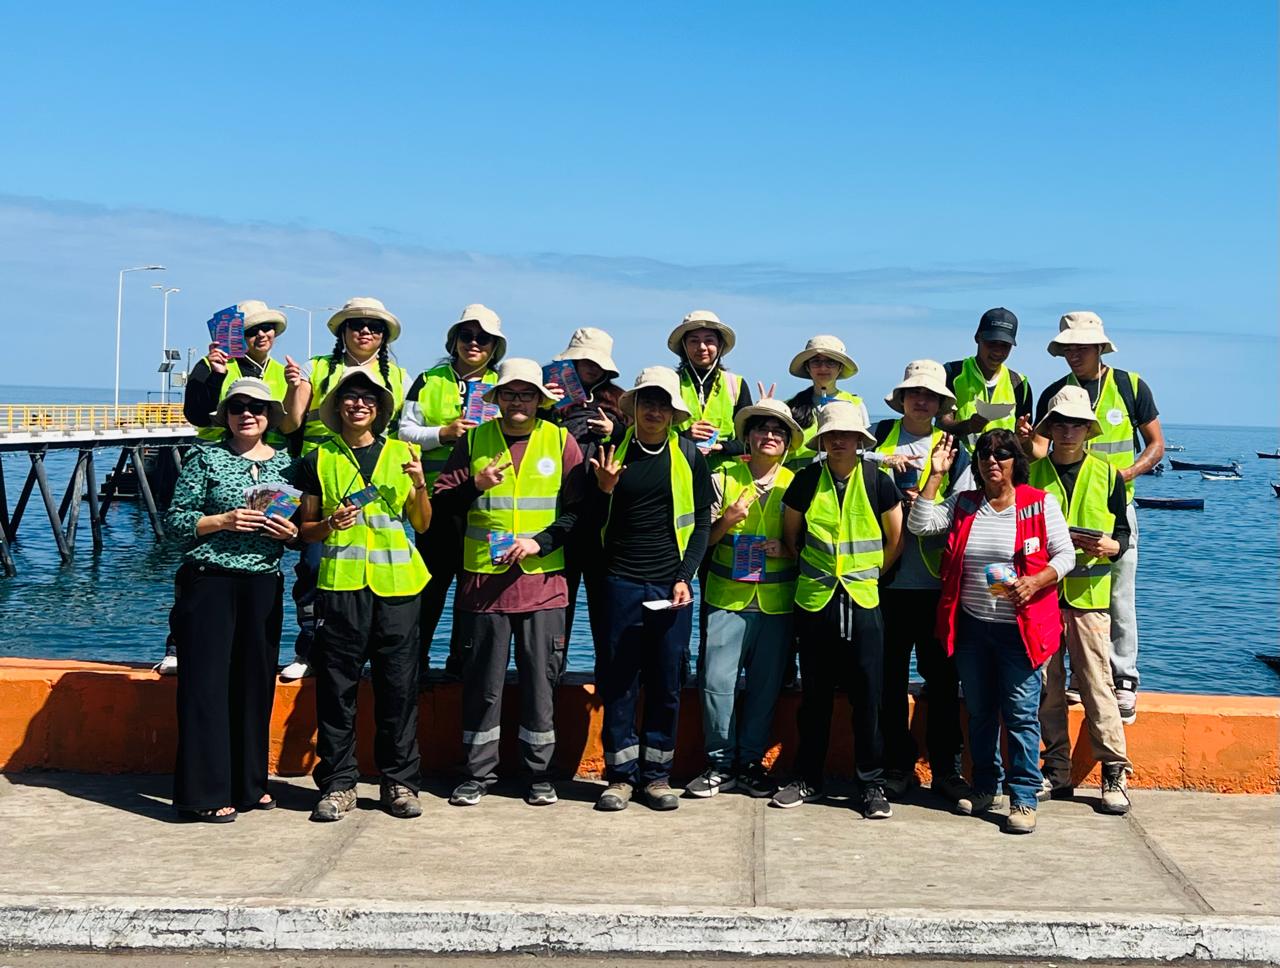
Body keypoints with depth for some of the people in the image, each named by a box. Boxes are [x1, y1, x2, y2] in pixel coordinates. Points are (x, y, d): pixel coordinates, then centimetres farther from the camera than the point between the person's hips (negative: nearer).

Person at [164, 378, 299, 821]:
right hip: (210, 581, -3)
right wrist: (223, 521, -15)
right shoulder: (207, 459, 1)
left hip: (264, 585, 4)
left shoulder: (285, 463, 11)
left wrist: (291, 531, -5)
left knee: (256, 681, 8)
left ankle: (249, 782, 20)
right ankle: (205, 792, 0)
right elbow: (175, 518, -2)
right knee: (207, 682, -4)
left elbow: (303, 524, 16)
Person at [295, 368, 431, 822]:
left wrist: (420, 485, -4)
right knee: (336, 685, 0)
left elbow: (422, 524, 13)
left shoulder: (401, 453, 13)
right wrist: (330, 524, -10)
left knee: (399, 685, 2)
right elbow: (306, 529, 10)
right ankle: (338, 783, 8)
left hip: (396, 583, 1)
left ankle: (399, 782, 11)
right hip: (339, 582, -1)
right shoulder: (319, 459, 9)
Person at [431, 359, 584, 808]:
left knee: (540, 678, 4)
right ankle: (478, 772, 17)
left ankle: (539, 773, 16)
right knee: (481, 681, 6)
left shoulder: (560, 441, 4)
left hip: (542, 580, -1)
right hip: (483, 579, 1)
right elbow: (442, 504, 6)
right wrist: (475, 485, -13)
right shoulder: (474, 440, 7)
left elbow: (579, 508, 2)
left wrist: (541, 541, -11)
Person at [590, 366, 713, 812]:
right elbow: (595, 522, 9)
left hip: (670, 586, 0)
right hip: (621, 583, 0)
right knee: (618, 682, 2)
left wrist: (685, 577, -3)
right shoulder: (612, 452, 5)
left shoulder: (688, 456, 5)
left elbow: (702, 521, 7)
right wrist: (604, 488, -11)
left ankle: (657, 774, 15)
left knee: (666, 684, 5)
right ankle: (620, 775, 11)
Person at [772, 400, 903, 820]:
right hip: (814, 600, 1)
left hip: (862, 600, -1)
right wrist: (812, 570, 10)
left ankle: (872, 784, 11)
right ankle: (809, 779, 20)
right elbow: (790, 537, 13)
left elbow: (896, 542, 8)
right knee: (814, 694, 10)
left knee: (867, 695, 1)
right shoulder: (806, 481, 1)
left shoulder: (878, 483, -2)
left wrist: (868, 573, 6)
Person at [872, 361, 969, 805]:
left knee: (942, 676, 2)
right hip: (889, 580, 0)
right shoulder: (881, 436, 10)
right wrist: (882, 459, -10)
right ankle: (897, 765, 16)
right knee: (891, 676, 5)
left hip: (936, 581, 0)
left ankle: (945, 768, 12)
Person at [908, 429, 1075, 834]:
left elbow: (1065, 555, -2)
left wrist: (1035, 582, -19)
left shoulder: (1040, 504, -2)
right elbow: (920, 524, -4)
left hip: (1019, 629, -4)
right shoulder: (963, 505, 7)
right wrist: (935, 475, -6)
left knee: (1021, 713, -5)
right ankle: (985, 786, 28)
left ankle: (1023, 798, 2)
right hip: (971, 627, 4)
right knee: (979, 712, 14)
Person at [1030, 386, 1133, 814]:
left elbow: (1122, 533, 10)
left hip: (1088, 593, -1)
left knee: (1096, 683, -5)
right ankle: (1056, 770, 13)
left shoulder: (1107, 475, 8)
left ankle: (1115, 772, 2)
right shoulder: (1030, 473, 7)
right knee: (1046, 684, 4)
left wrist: (1109, 546, -11)